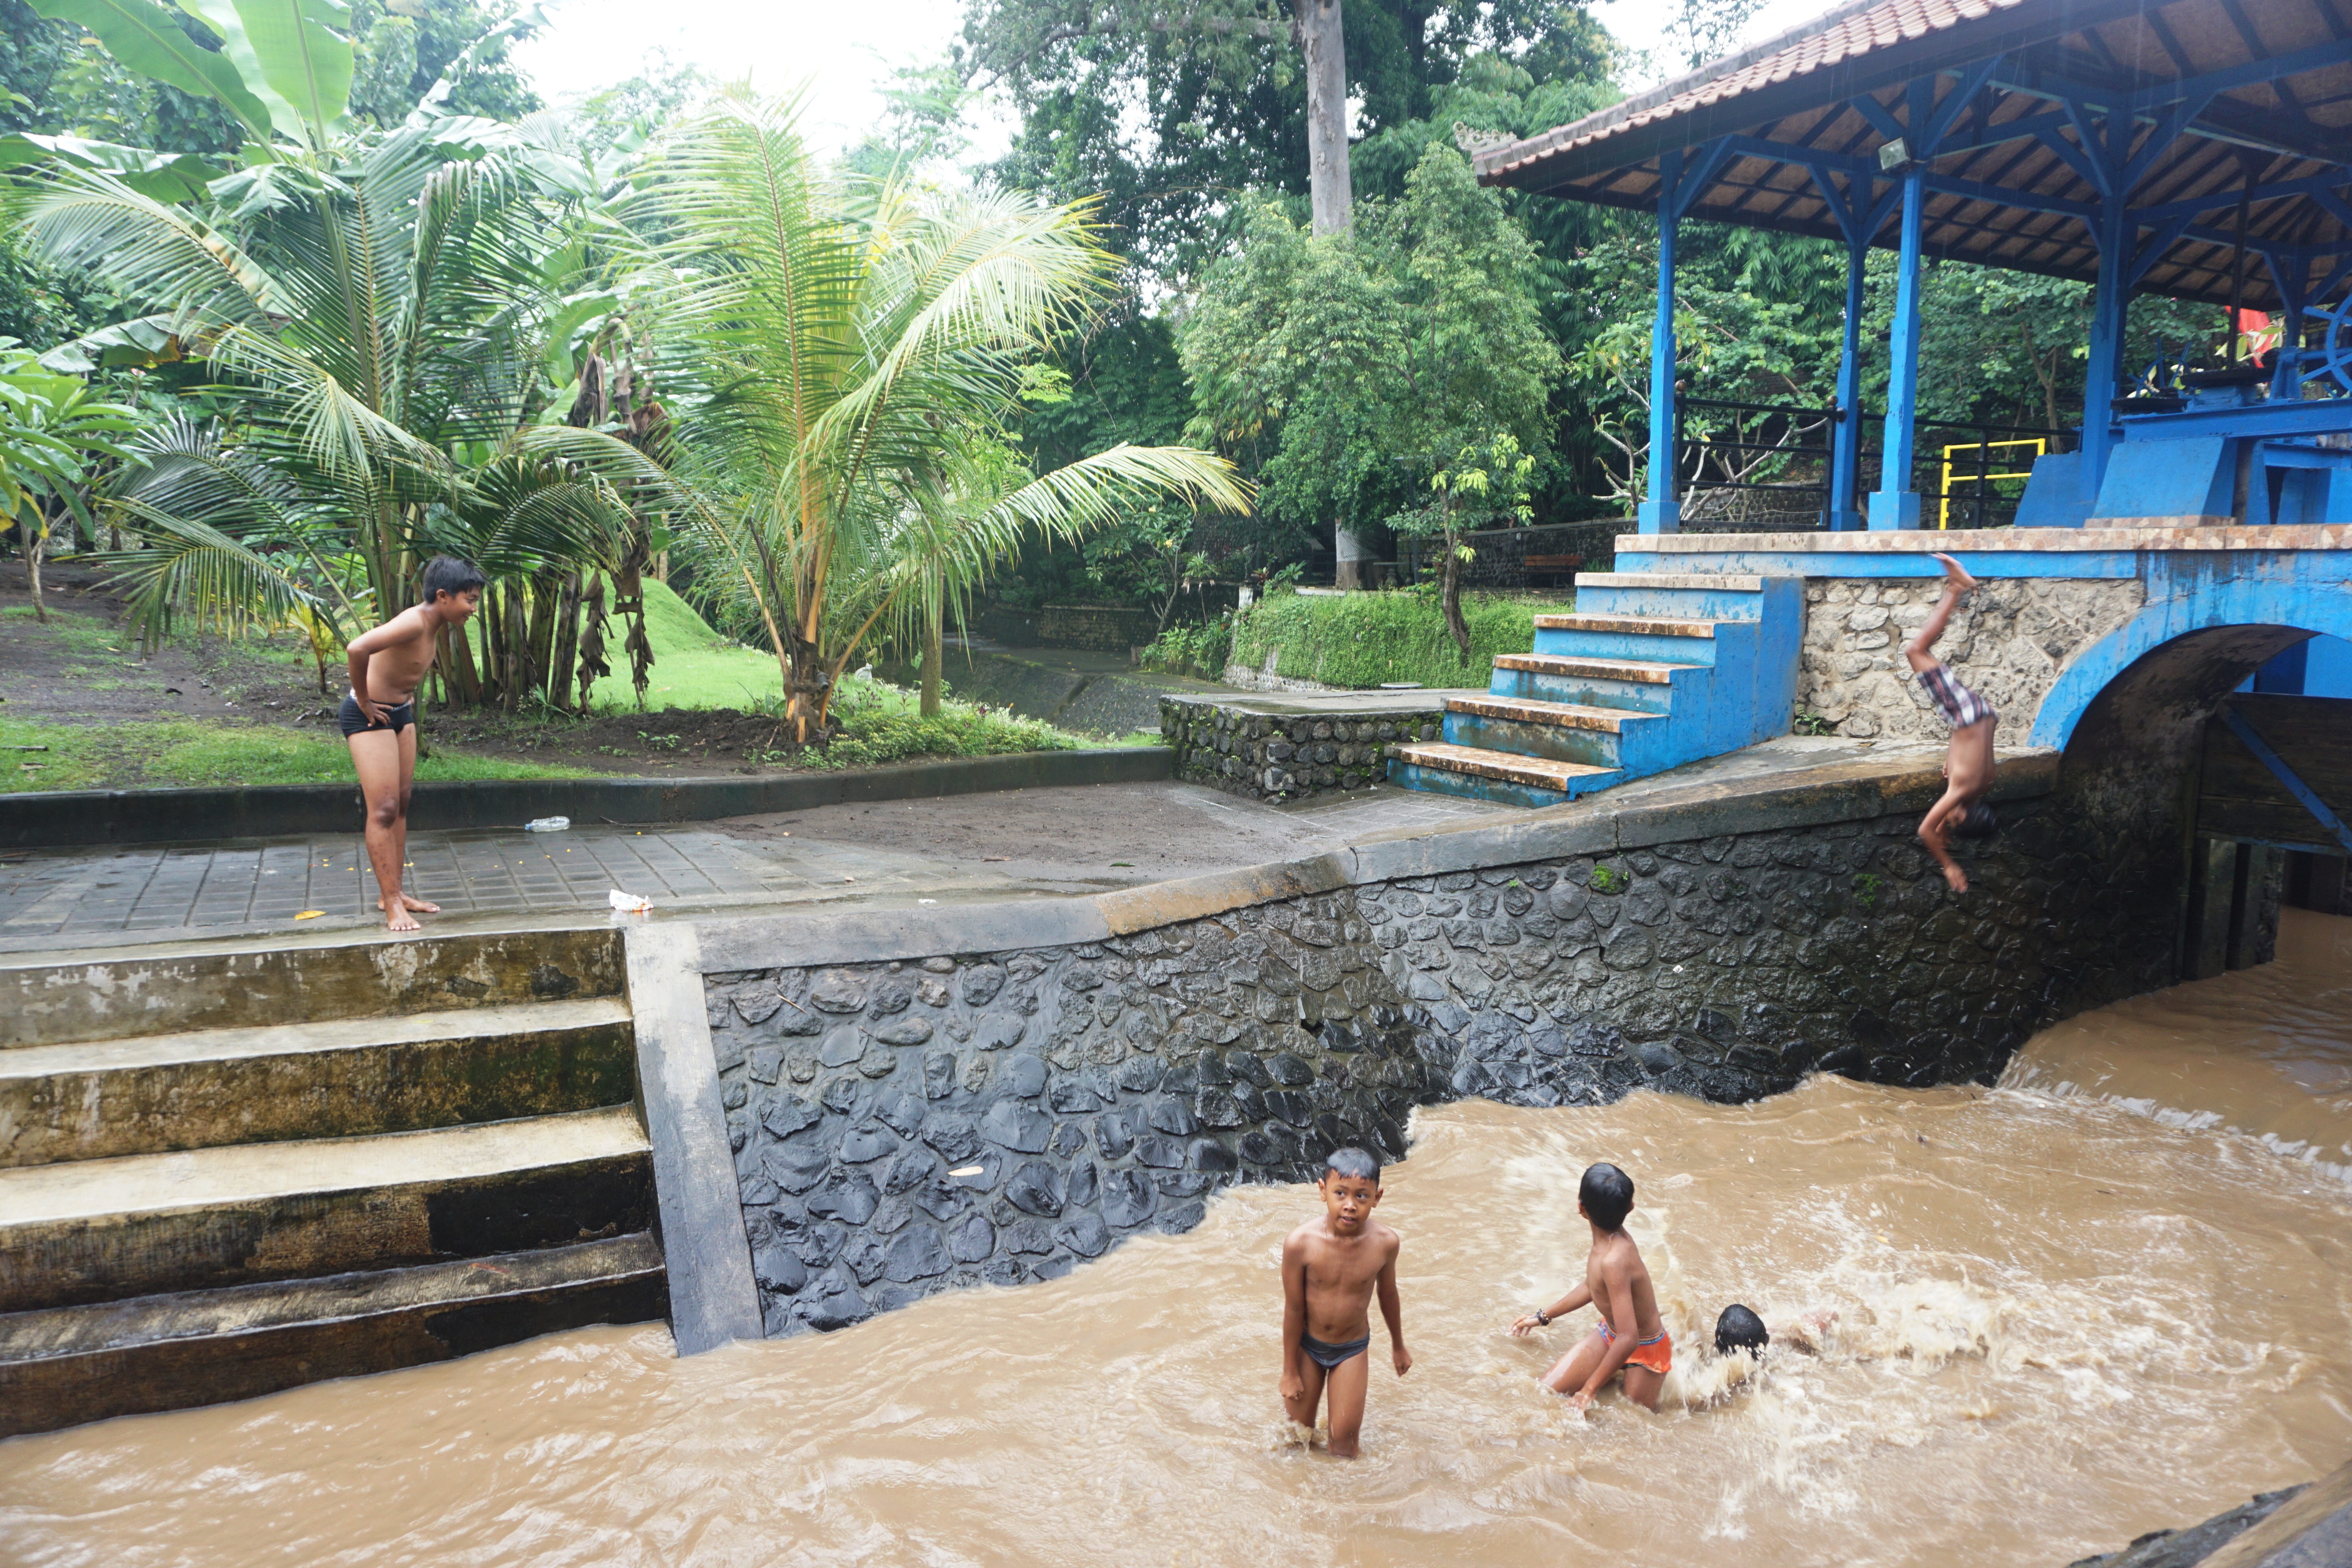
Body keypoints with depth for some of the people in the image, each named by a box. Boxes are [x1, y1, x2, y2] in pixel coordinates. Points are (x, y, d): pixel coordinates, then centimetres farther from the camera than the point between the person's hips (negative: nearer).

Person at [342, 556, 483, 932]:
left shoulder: (434, 623, 2)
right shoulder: (414, 622, -27)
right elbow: (358, 648, -40)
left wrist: (405, 695, 13)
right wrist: (364, 701, -26)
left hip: (400, 713, 10)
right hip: (370, 716, -10)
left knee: (401, 805, 13)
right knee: (383, 809, -8)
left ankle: (392, 893, 22)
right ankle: (392, 905, -5)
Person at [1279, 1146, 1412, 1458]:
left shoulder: (1385, 1243, -22)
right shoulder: (1301, 1243, -28)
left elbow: (1388, 1295, -1)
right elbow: (1293, 1309, -16)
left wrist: (1398, 1345, 15)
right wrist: (1290, 1371, -6)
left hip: (1352, 1349, 1)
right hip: (1306, 1346, 0)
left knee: (1344, 1437, 5)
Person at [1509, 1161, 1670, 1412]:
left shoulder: (1613, 1261, -39)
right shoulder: (1614, 1237, -11)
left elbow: (1628, 1340, -39)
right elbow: (1593, 1287, 10)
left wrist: (1589, 1389, -28)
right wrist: (1544, 1316, 22)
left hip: (1645, 1351, -8)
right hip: (1609, 1333, 8)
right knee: (1547, 1390, 5)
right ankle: (1617, 1375, 23)